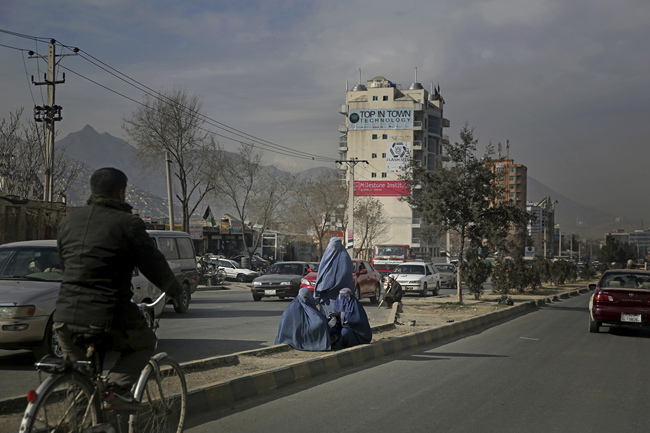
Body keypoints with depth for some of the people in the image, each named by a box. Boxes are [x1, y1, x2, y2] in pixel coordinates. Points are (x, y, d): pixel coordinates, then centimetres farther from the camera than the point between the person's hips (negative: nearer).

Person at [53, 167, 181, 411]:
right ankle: (116, 388, 0)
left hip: (66, 316, 5)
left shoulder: (69, 222, 13)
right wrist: (174, 290, 18)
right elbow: (154, 265, 0)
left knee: (77, 371, 27)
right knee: (145, 343, 21)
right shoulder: (128, 223, -5)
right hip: (108, 317, -5)